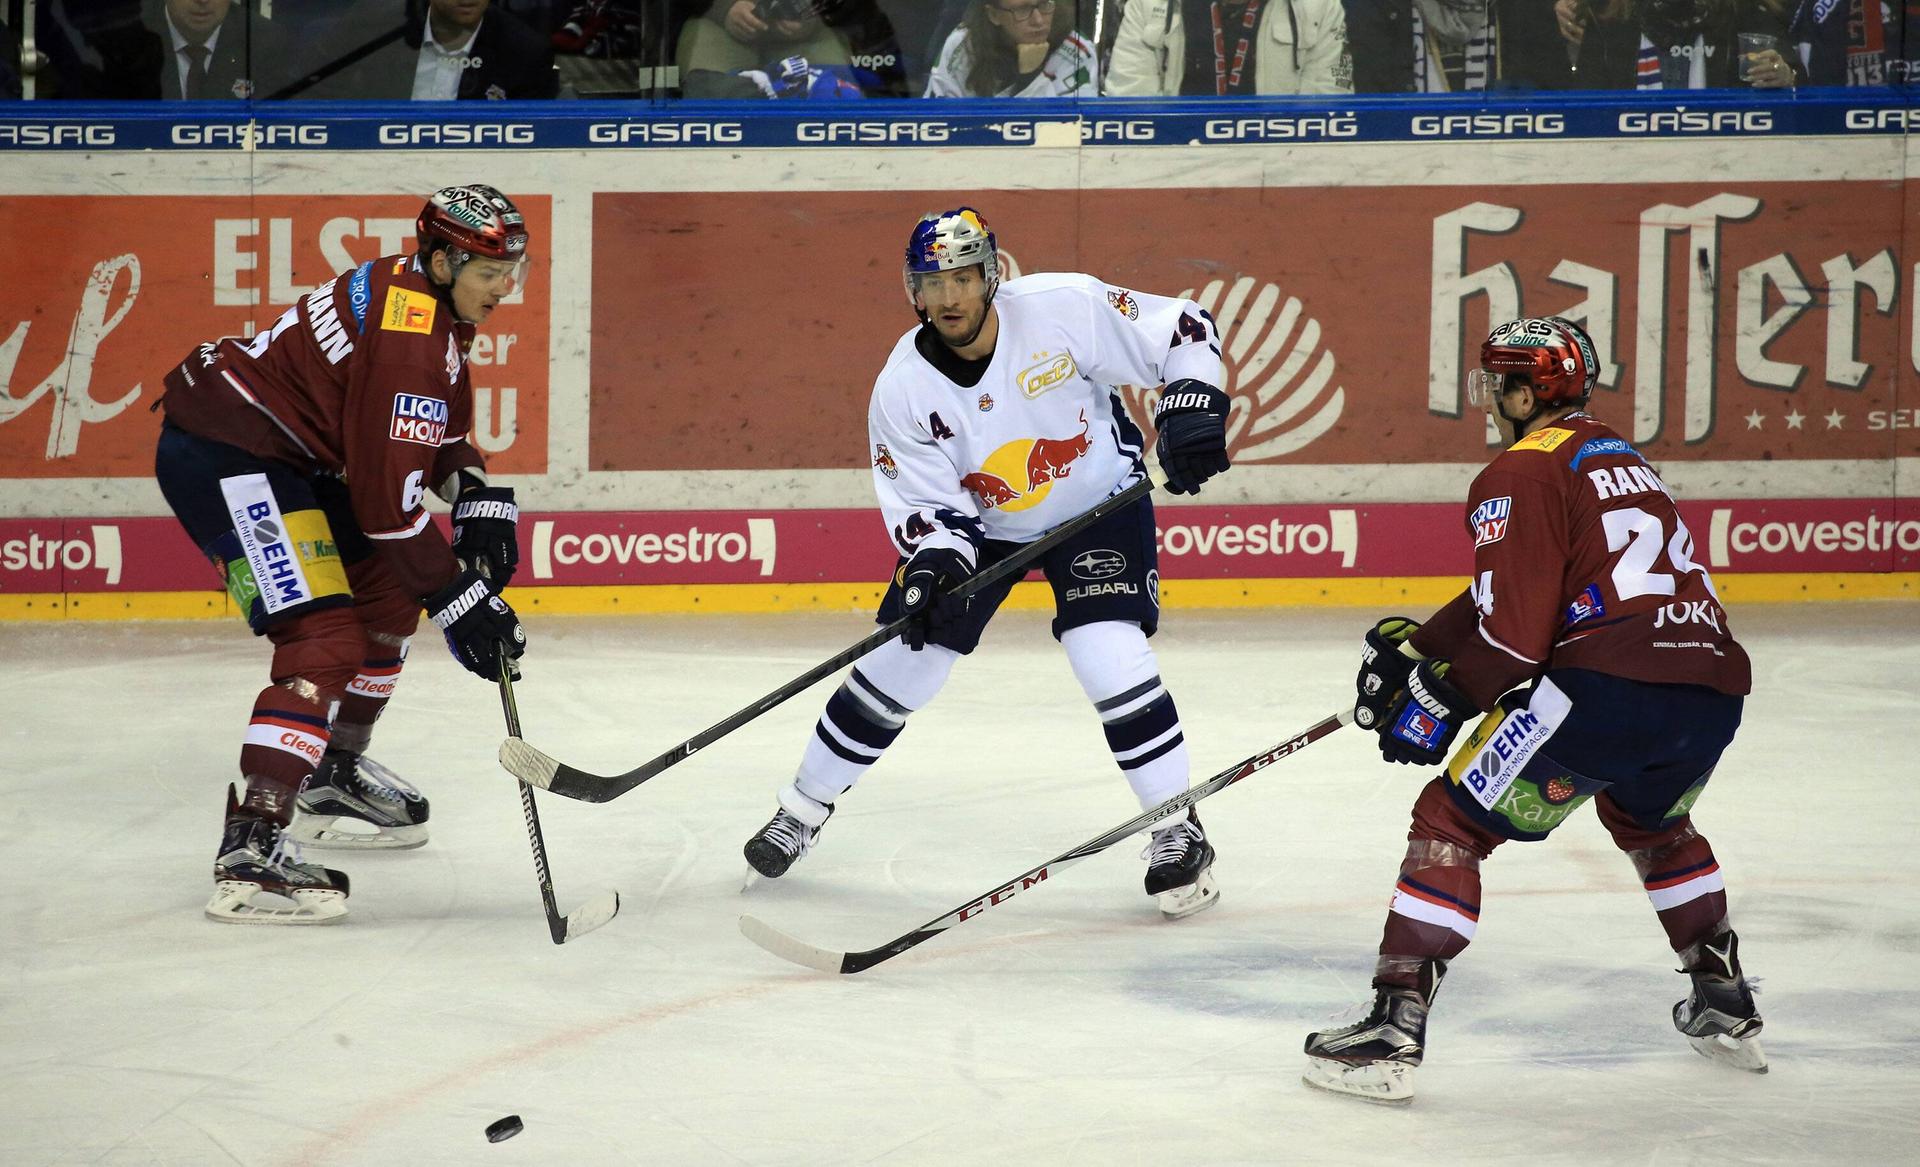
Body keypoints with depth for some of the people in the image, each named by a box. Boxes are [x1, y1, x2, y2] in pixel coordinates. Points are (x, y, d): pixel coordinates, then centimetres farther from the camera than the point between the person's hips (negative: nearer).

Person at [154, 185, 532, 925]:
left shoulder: (431, 304, 9)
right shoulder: (405, 333, -23)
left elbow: (438, 431, 23)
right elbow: (386, 496, -24)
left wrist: (479, 500, 5)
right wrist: (457, 599, -18)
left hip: (285, 453, 11)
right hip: (221, 457, -11)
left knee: (387, 591, 23)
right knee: (325, 642, -20)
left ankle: (334, 779, 37)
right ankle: (250, 851, -27)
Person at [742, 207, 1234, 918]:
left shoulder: (1064, 309, -27)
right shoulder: (904, 389, -19)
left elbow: (1182, 332, -18)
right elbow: (924, 506, -13)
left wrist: (1190, 407, -33)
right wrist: (933, 561, -34)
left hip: (1097, 504, -2)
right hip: (978, 522, 3)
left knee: (1110, 653, -22)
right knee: (900, 662, 1)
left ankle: (1178, 832, -9)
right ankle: (804, 806, 22)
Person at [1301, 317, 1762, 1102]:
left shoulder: (1522, 473, 0)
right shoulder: (1619, 458, 28)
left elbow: (1513, 631, -7)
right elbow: (1507, 592, 31)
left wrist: (1439, 702, 6)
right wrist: (1417, 647, 29)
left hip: (1608, 685, -8)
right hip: (1714, 691, 8)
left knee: (1450, 823, 2)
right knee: (1648, 816, 38)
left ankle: (1392, 1033, -7)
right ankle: (1726, 1008, 38)